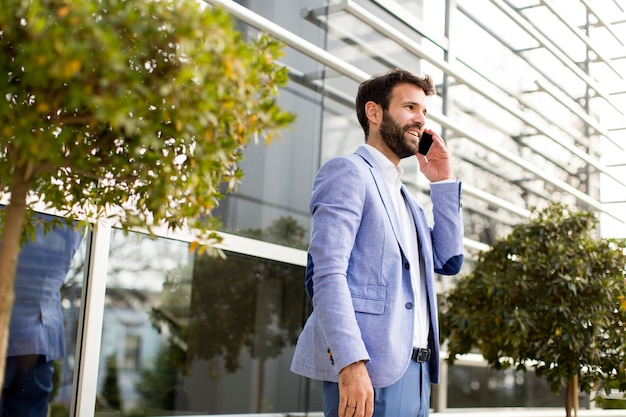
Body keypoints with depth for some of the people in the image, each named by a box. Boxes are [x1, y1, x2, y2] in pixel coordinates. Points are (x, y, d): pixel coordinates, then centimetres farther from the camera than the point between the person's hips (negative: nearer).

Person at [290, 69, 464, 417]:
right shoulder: (348, 171, -3)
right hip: (369, 371, -8)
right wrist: (351, 362, -24)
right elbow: (327, 274, -14)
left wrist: (442, 182, 14)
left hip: (415, 371, 8)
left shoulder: (404, 197, 24)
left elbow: (448, 261, 17)